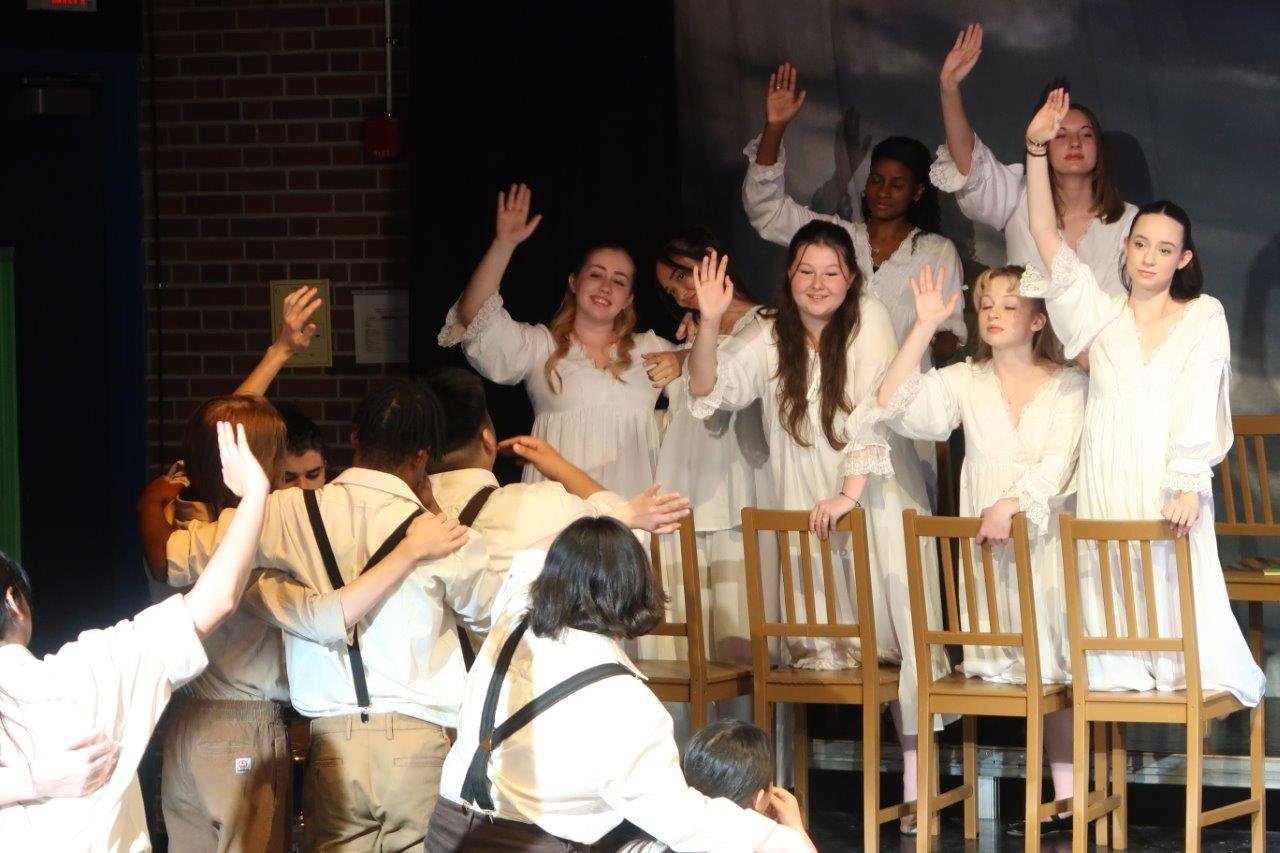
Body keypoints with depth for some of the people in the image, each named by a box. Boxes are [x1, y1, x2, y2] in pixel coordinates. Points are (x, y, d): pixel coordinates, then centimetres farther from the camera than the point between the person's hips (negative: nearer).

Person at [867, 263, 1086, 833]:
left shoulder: (1068, 385, 1)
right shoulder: (964, 382, 7)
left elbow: (1060, 461, -11)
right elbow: (894, 405, -6)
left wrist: (1012, 504, -26)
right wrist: (924, 327, -9)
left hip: (1044, 539, -2)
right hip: (987, 544, 2)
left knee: (1054, 662, -3)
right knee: (1018, 666, 0)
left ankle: (1066, 795, -1)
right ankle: (1063, 797, 5)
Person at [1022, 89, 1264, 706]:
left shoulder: (1204, 316, 5)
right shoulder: (1104, 315, 12)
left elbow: (1198, 407, -5)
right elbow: (1046, 238, 5)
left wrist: (1187, 488, -17)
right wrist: (1037, 149, -3)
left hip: (1170, 488, -2)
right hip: (1106, 486, 2)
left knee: (1177, 592, -8)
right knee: (1110, 593, -3)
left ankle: (1193, 678, -1)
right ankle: (1121, 681, 1)